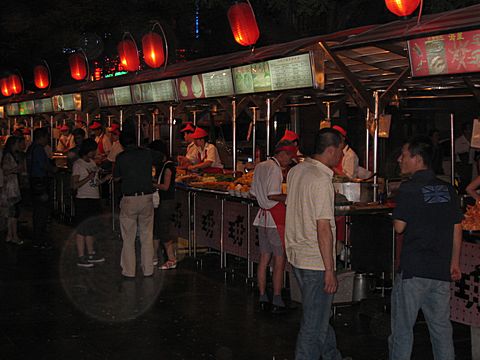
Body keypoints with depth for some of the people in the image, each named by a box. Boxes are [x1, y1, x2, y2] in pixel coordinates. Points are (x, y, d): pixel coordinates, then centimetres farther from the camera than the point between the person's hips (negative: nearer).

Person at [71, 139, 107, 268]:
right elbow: (74, 185, -14)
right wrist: (88, 178, -22)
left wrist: (104, 179, 3)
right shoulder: (78, 164, -9)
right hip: (83, 200, -8)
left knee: (91, 228, 14)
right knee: (82, 229, -5)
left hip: (94, 199, 8)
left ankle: (91, 254, 23)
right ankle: (81, 258, -2)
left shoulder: (92, 162, 14)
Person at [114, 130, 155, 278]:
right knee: (147, 236, 10)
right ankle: (148, 269, 13)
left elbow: (116, 178, 7)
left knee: (128, 238, 7)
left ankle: (129, 271, 9)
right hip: (147, 198, 2)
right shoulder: (147, 153, 2)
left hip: (129, 199, -2)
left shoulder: (121, 157, -5)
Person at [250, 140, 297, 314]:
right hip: (276, 218, -9)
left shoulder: (260, 166, 13)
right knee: (280, 259, -2)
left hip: (263, 216, 9)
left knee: (264, 258, 12)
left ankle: (262, 298, 16)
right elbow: (272, 195, -21)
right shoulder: (275, 169, -14)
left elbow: (254, 193, 17)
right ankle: (277, 301, 0)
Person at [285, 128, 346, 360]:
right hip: (316, 262, -9)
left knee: (319, 314, 24)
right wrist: (330, 270, -19)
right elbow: (323, 228, -23)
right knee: (314, 325, 2)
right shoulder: (322, 181, -21)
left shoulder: (295, 171, 6)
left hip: (296, 254, 9)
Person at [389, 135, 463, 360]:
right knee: (441, 327, 13)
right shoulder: (448, 189, 6)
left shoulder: (409, 189, -12)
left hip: (413, 270, -5)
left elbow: (399, 227, -12)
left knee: (403, 327, 4)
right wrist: (454, 263, 17)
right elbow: (457, 228, 10)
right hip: (442, 270, 6)